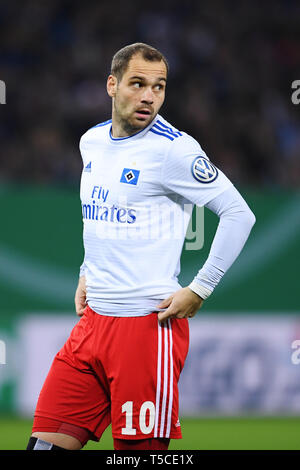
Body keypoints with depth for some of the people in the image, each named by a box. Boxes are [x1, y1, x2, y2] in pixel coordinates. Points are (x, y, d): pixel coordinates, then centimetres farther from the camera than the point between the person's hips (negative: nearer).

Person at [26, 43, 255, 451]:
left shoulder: (173, 149, -10)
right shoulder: (92, 142, 12)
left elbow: (239, 214, -11)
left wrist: (199, 290, -12)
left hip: (148, 323, -7)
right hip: (92, 321, 7)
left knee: (141, 447, -6)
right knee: (45, 442, 0)